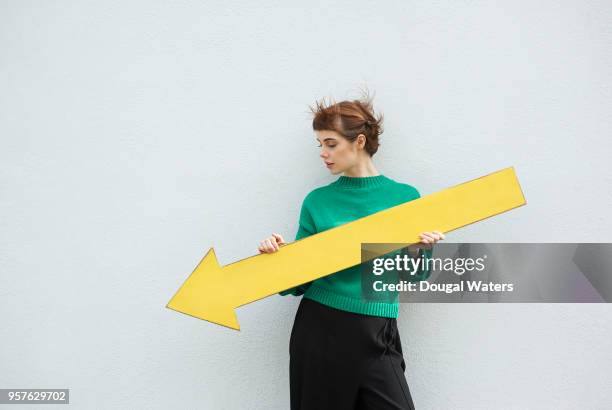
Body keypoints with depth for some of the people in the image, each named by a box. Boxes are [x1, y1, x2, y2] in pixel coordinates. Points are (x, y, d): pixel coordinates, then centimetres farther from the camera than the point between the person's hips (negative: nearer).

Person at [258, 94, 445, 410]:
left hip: (375, 334, 0)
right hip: (318, 327, 1)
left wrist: (419, 252, -14)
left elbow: (415, 276, 6)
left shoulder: (405, 196, -1)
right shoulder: (317, 201, 0)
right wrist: (280, 256, -14)